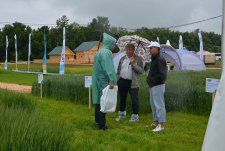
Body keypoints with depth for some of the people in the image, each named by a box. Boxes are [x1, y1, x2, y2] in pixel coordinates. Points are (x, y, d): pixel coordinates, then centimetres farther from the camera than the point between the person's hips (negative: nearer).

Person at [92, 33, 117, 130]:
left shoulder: (99, 52, 15)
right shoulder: (106, 52, -16)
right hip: (104, 81, -10)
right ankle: (102, 125, -2)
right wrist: (112, 80, -35)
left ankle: (97, 120, 28)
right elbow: (108, 67, -28)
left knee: (99, 100, 17)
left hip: (98, 80, 10)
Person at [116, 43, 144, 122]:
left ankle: (135, 115, 12)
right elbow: (118, 70, 16)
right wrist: (117, 79, 8)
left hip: (133, 83, -4)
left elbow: (141, 71, -8)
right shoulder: (122, 59, 11)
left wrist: (134, 64, -18)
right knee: (122, 99, 16)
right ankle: (122, 113, 32)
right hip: (122, 82, 4)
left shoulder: (138, 59, -2)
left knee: (134, 99, -1)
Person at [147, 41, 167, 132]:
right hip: (152, 86, 11)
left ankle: (161, 124, -1)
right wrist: (150, 80, 10)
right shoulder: (154, 59, 15)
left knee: (159, 105, -6)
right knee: (153, 104, 18)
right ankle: (156, 121, 29)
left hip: (157, 86, -11)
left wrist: (153, 80, -16)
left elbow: (162, 74, -24)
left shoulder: (160, 60, -16)